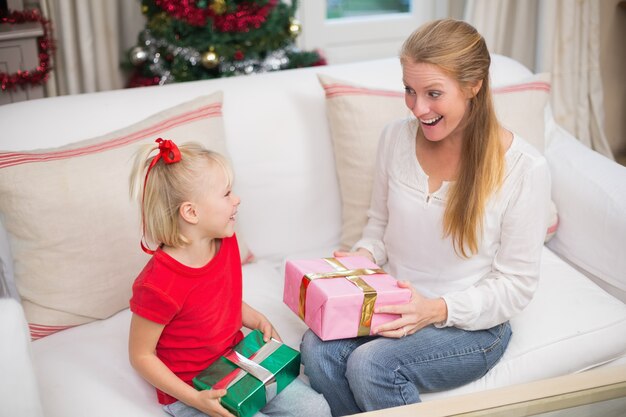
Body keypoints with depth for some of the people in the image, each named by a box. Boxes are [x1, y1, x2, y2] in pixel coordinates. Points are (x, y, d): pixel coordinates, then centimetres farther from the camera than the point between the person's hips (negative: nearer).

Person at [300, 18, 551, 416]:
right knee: (317, 348, -24)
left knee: (370, 364, -29)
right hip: (395, 306, 4)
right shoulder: (396, 137, -3)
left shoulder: (525, 168, -17)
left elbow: (516, 285, -11)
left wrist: (438, 310, -25)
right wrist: (363, 255, -10)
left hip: (471, 324, -4)